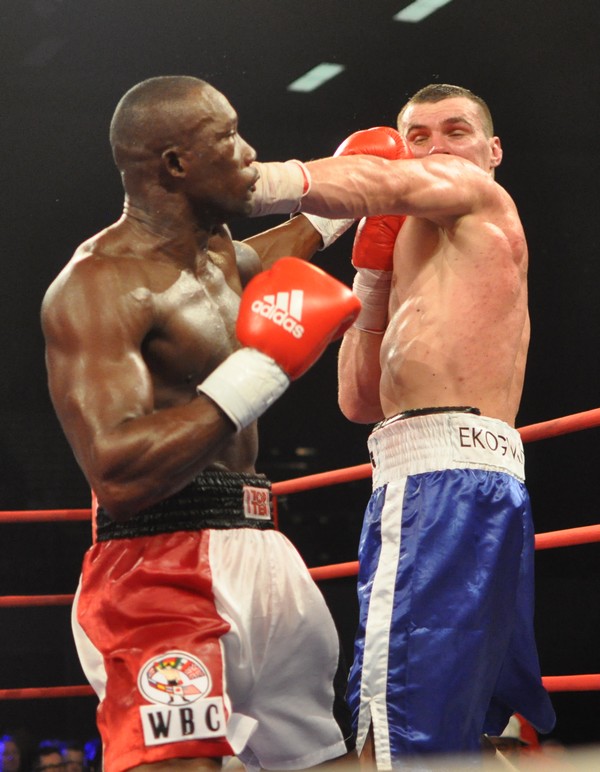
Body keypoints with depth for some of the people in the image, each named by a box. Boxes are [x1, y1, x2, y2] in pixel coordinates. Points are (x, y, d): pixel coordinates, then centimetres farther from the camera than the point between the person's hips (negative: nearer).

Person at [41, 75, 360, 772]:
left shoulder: (214, 250, 14)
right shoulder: (100, 285, -16)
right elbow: (119, 474, -27)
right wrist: (259, 368, -24)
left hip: (256, 551, 10)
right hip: (161, 565, -10)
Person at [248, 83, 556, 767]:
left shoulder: (480, 194, 9)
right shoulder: (424, 259, 31)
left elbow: (383, 182, -14)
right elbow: (361, 401, 25)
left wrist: (253, 185, -27)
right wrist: (372, 273, 19)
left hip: (443, 471, -10)